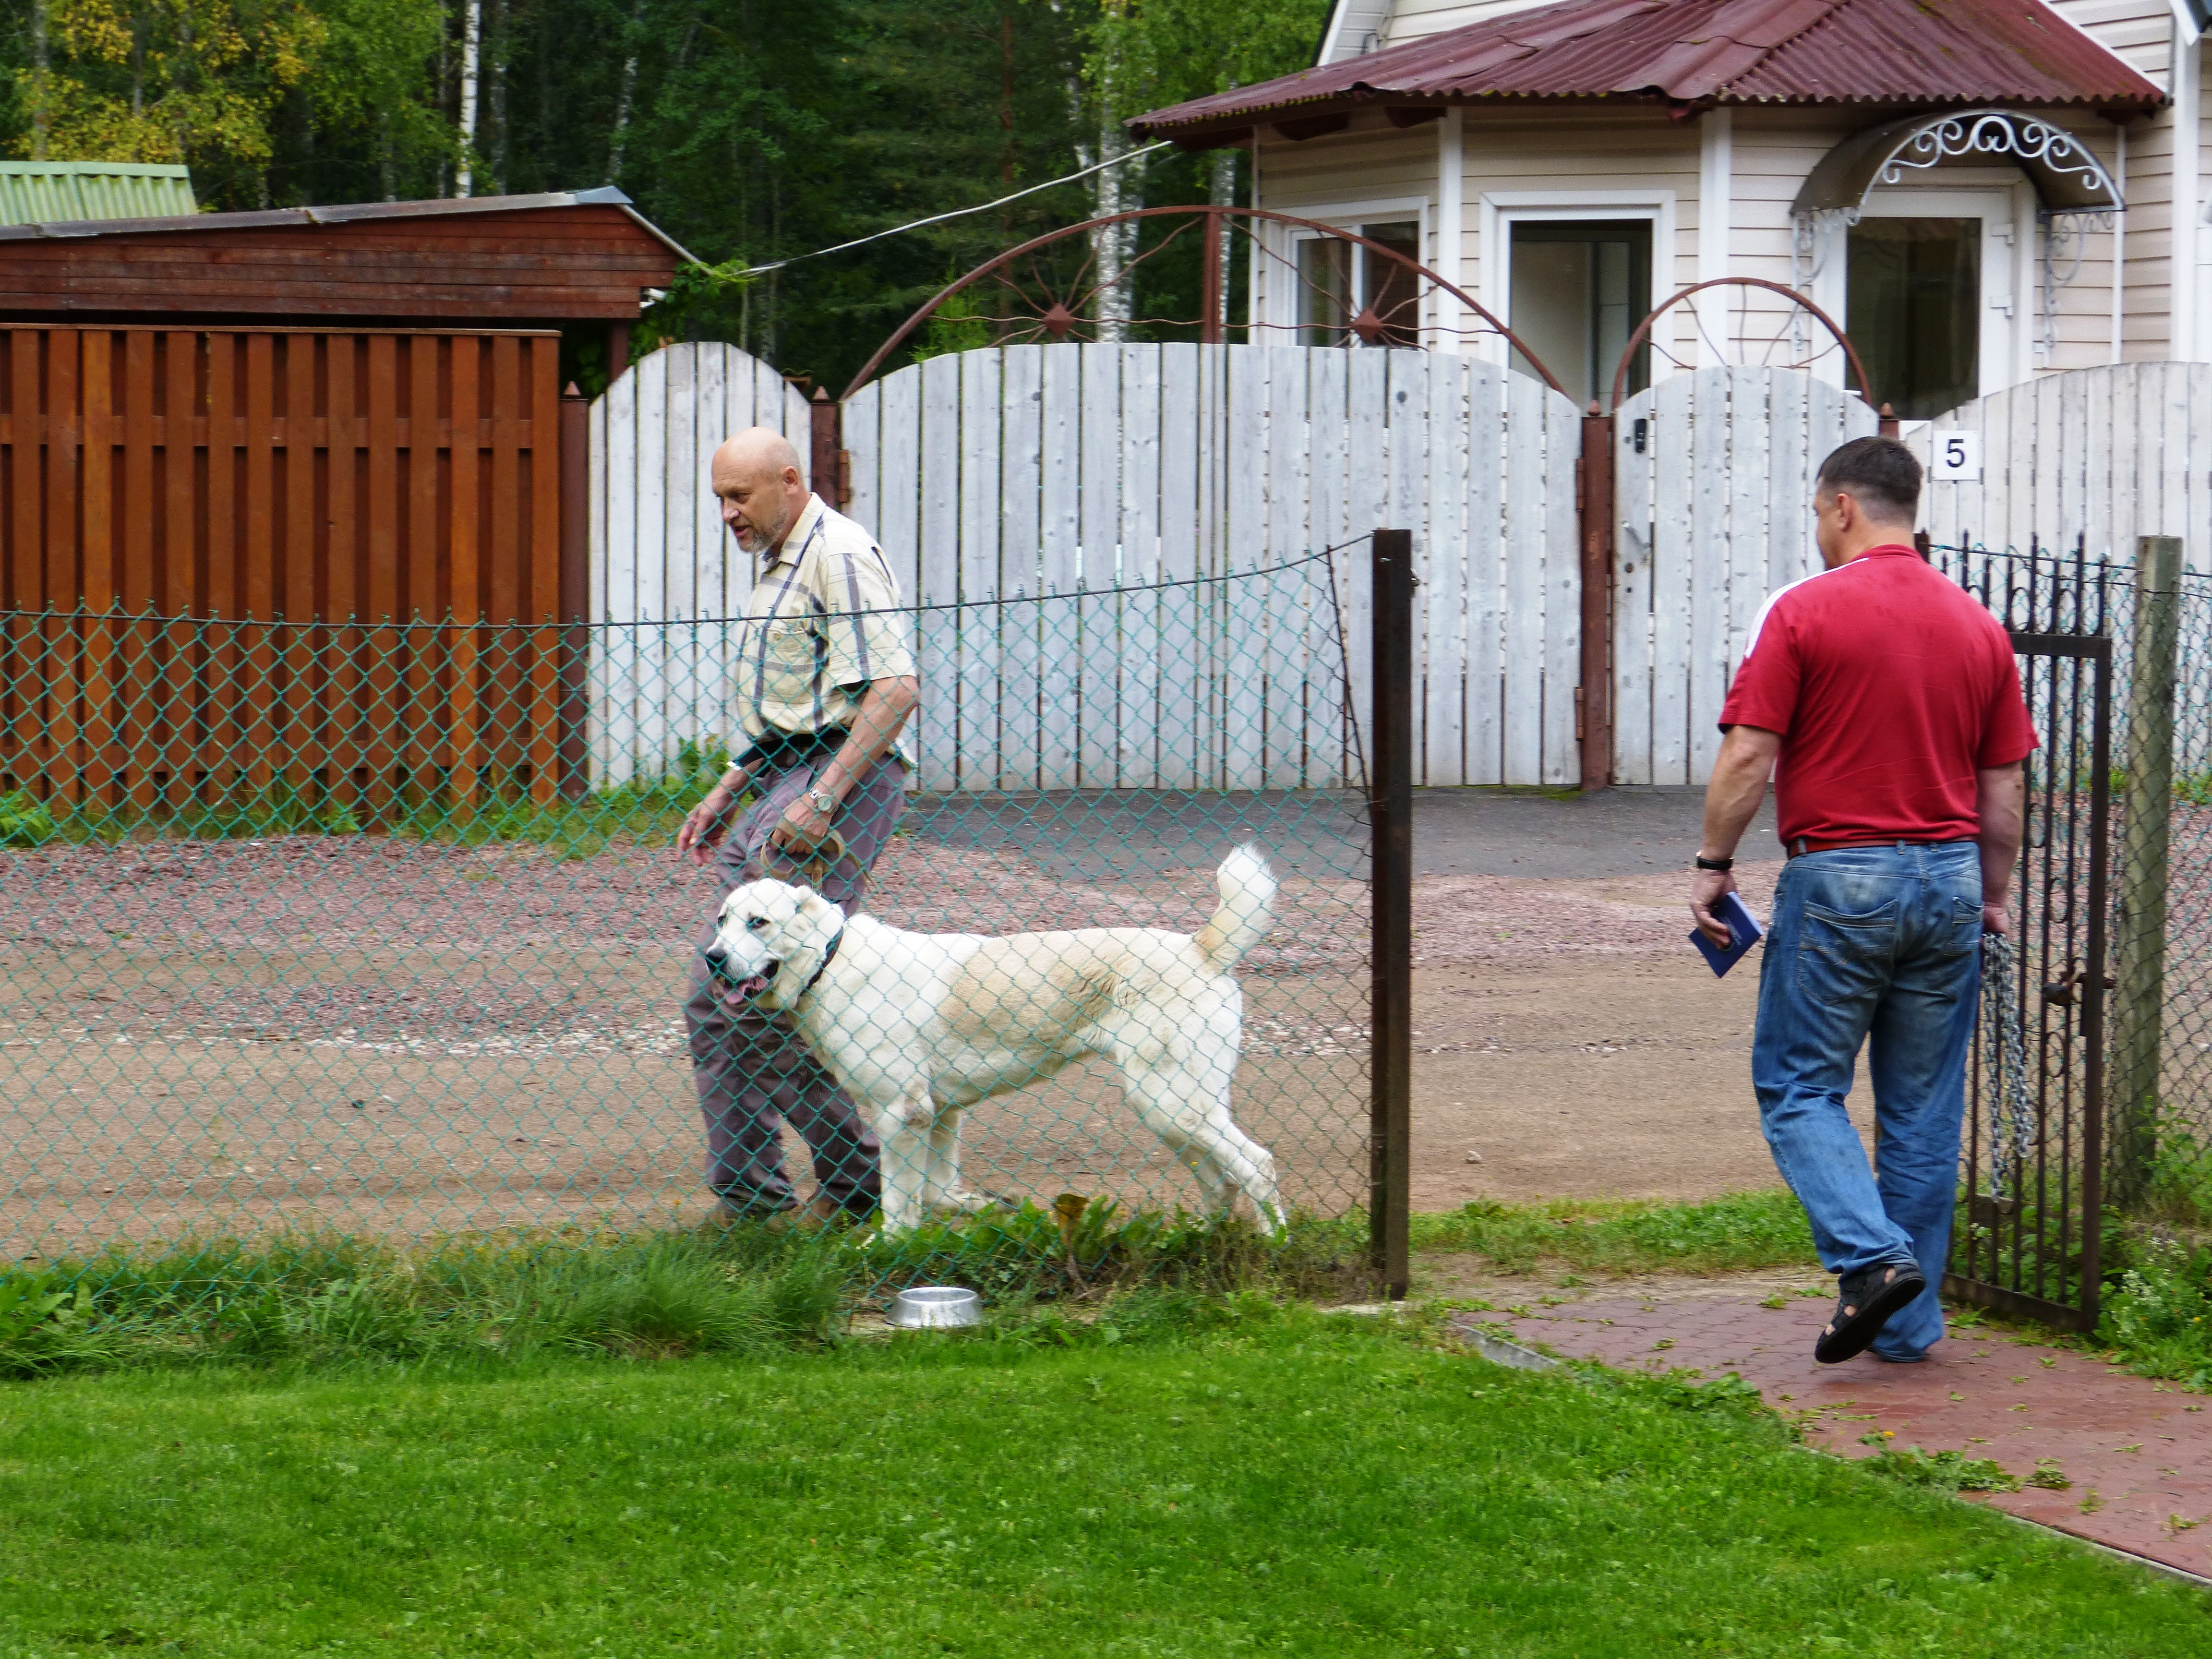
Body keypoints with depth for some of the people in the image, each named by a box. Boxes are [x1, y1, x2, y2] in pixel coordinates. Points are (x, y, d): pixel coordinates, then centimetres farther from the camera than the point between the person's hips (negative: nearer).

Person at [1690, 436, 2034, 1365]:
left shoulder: (1804, 611, -8)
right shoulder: (1977, 626, 7)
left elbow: (1748, 754, -11)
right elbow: (2004, 785, 9)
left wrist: (1713, 864, -1)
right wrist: (1993, 897, 19)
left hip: (1838, 878, -5)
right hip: (1950, 876, 5)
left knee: (1799, 1087, 5)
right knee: (1923, 1109, 10)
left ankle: (1873, 1254, -16)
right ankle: (1909, 1323, 13)